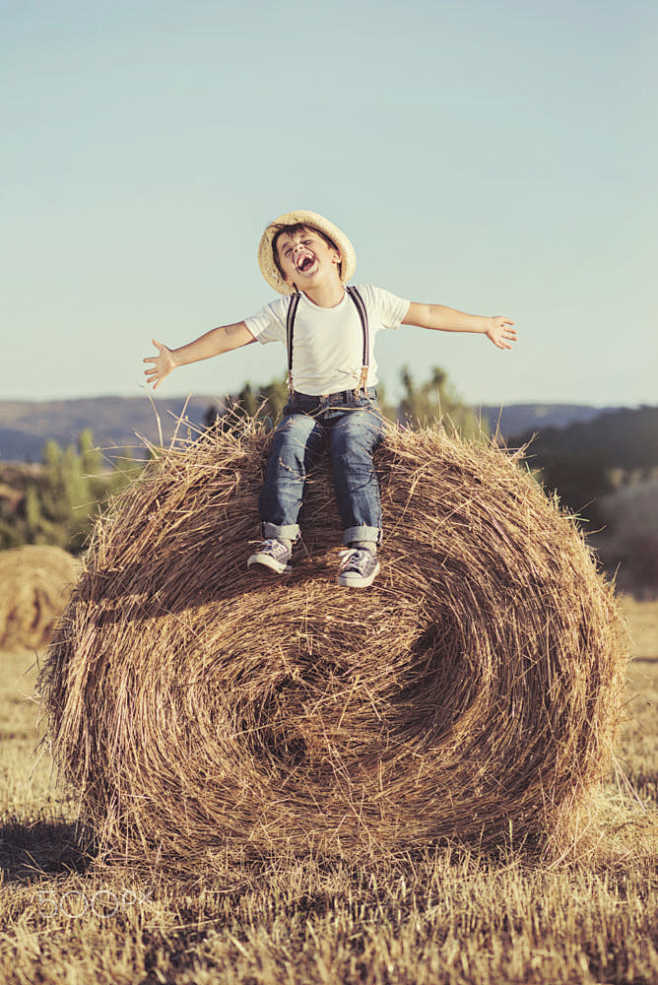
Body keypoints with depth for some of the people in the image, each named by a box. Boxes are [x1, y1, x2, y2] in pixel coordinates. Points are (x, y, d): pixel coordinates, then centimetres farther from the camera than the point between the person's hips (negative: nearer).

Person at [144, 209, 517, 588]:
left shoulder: (369, 300, 1)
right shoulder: (285, 311, 0)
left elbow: (428, 314, 10)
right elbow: (231, 335, -5)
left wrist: (484, 325, 16)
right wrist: (176, 358, -14)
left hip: (358, 406, -1)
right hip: (305, 409, 1)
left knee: (350, 442, -33)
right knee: (289, 442, -30)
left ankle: (364, 547, -38)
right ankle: (279, 538, -31)